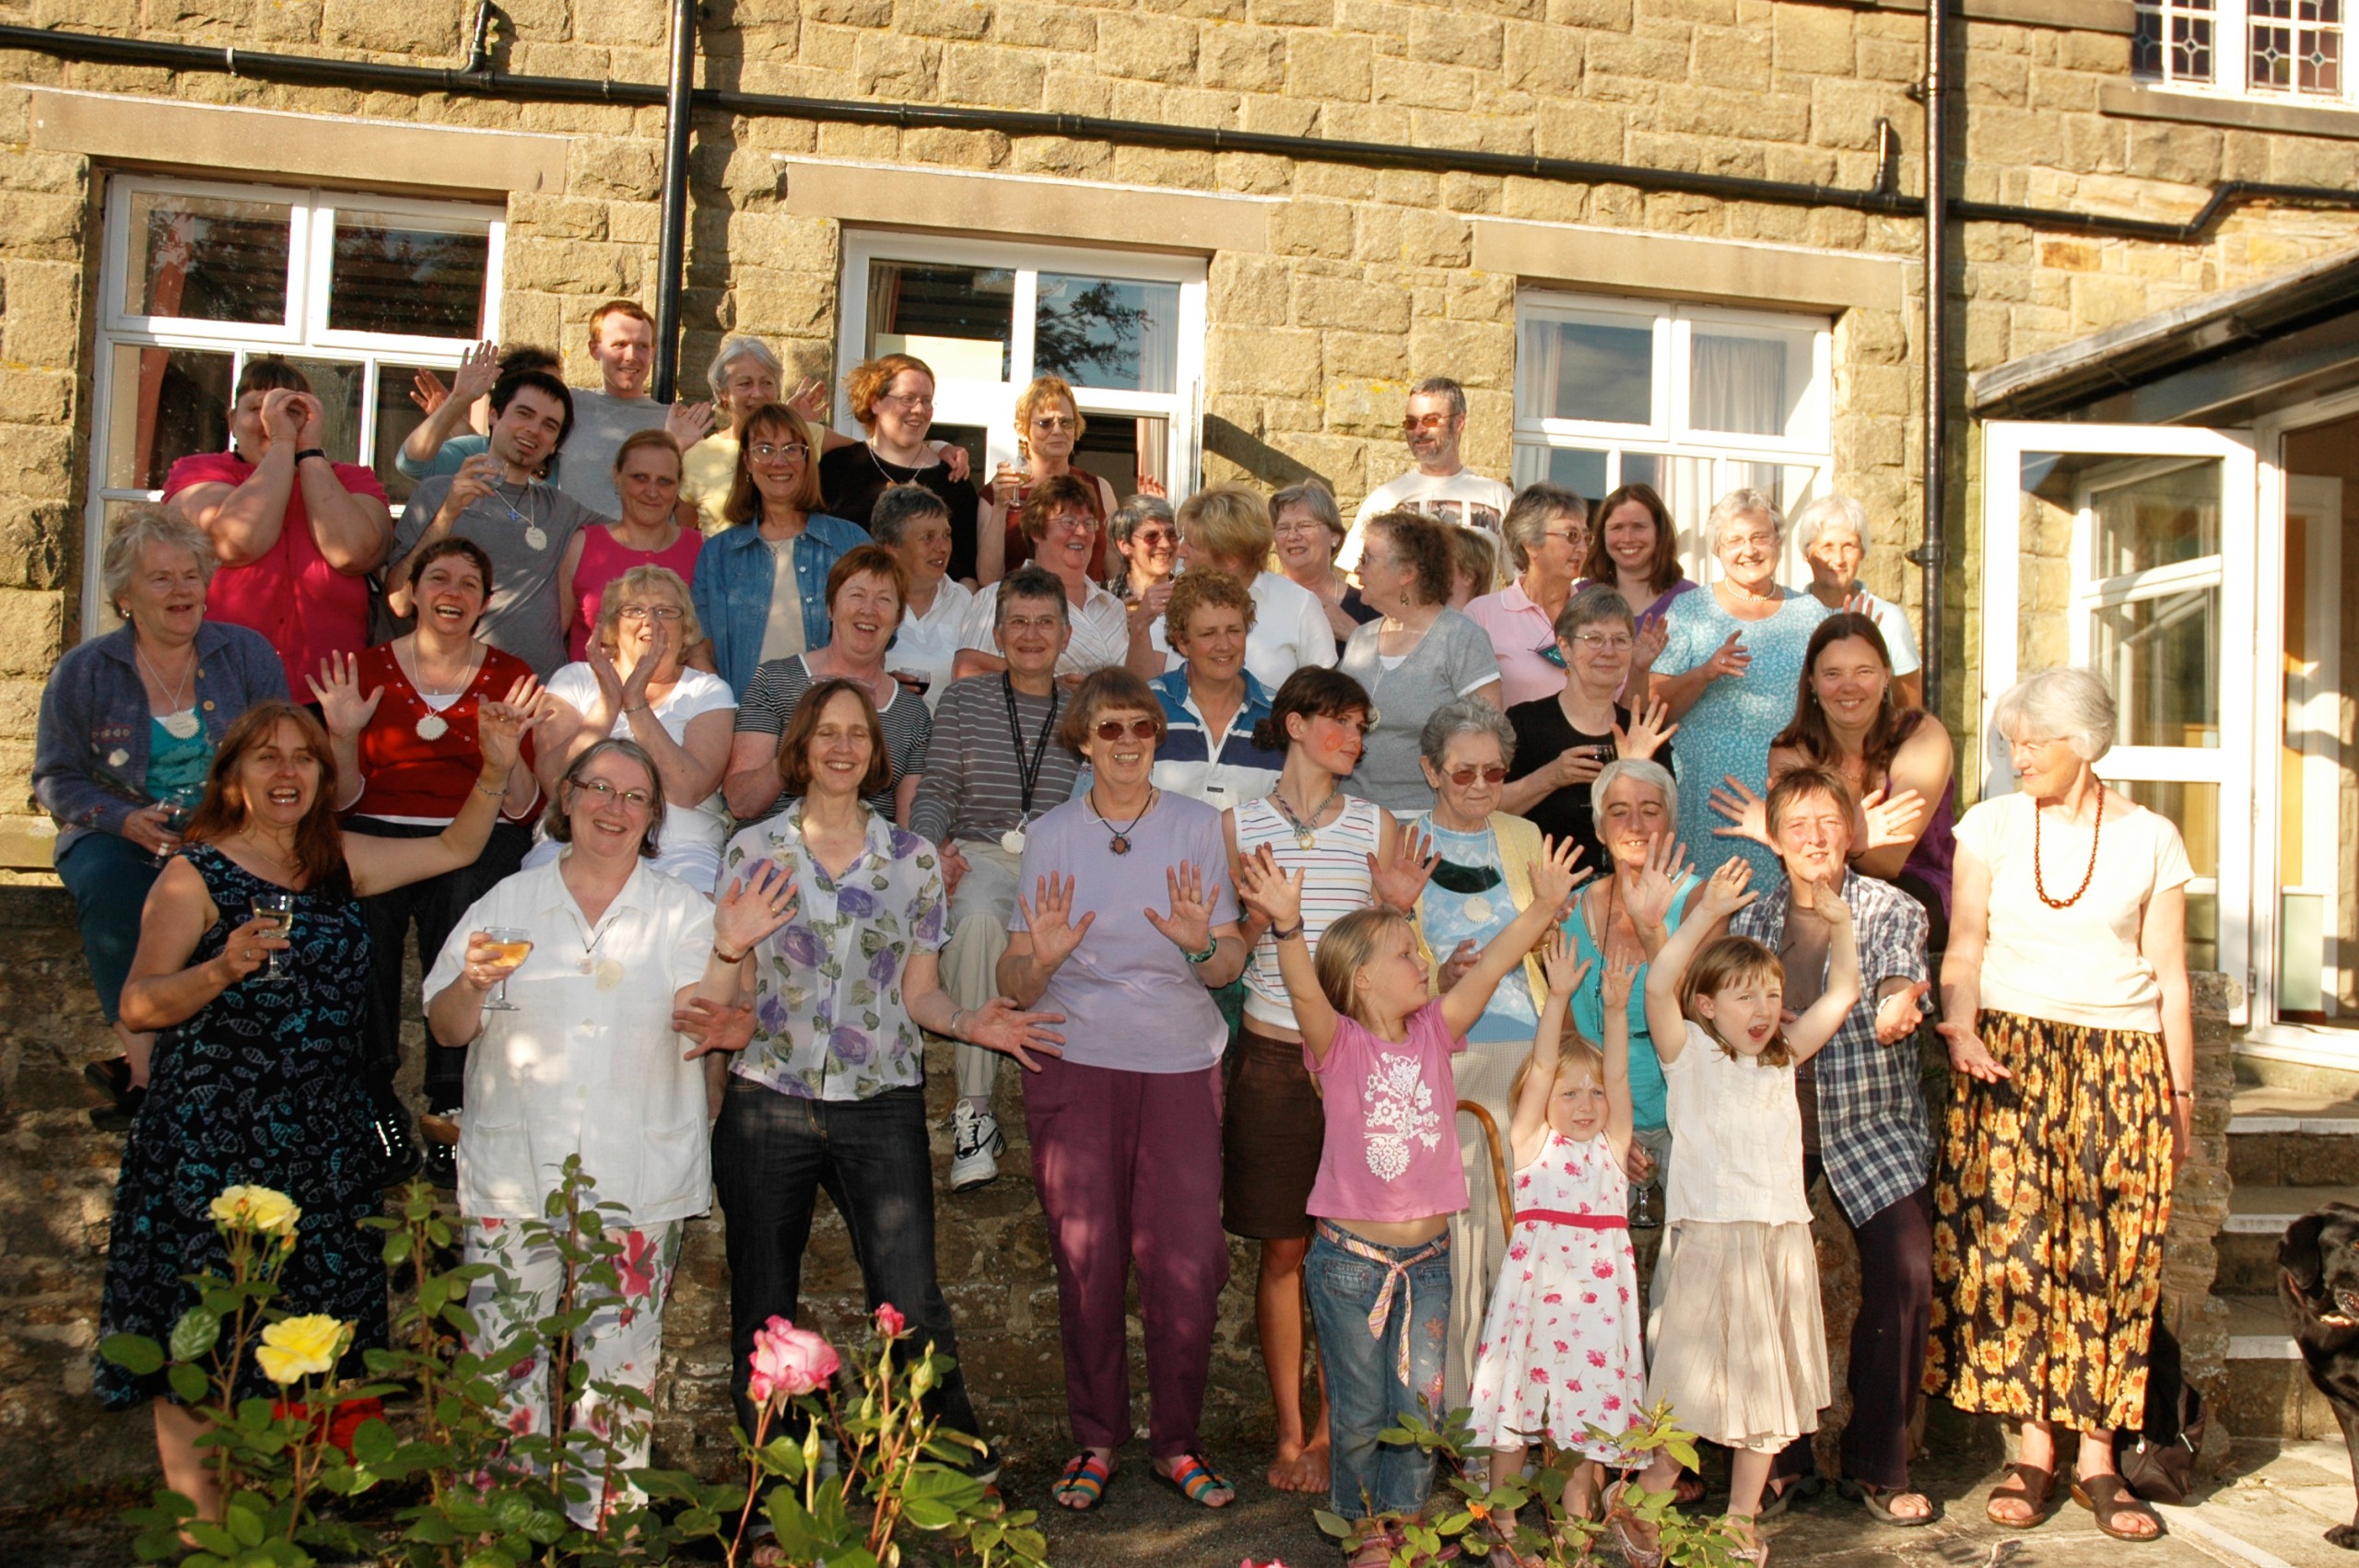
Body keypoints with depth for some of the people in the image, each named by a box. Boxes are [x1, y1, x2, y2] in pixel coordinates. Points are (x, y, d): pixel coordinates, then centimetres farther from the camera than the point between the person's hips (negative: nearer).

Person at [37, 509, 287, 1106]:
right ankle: (144, 1062, -30)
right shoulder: (83, 671, 5)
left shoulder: (247, 653, 6)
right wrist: (128, 821, -14)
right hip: (121, 837, 0)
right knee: (108, 884, -34)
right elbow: (55, 778, 5)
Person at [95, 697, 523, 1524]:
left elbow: (454, 849, 18)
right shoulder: (196, 875, -6)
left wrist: (496, 769, 6)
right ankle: (203, 1525, 12)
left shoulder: (341, 861, 11)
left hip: (323, 1138, 5)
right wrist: (223, 968, -27)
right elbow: (138, 1005, -10)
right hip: (212, 1140, -5)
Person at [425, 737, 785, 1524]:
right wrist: (473, 985, -14)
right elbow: (446, 1029, 6)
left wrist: (728, 952, -19)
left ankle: (603, 1523, 19)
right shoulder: (506, 904, 9)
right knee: (503, 1366, 2)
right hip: (514, 1173, 1)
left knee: (618, 1370, 4)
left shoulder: (683, 912, 6)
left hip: (638, 1184, -1)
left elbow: (696, 1030, -5)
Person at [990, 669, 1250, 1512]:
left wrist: (1202, 944, -17)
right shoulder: (1050, 836, 6)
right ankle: (1095, 1441, 19)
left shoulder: (1198, 826, 7)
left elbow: (1230, 965, 4)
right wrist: (1041, 959, -19)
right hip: (1075, 1063, 0)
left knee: (1190, 1261, -4)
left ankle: (1178, 1442, 15)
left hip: (1181, 1063, 0)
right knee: (1087, 1262, 1)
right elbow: (1012, 982, 3)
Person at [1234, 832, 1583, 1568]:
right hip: (1350, 1257, -4)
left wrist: (1543, 906, -9)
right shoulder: (1340, 1045, -11)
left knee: (1422, 1399, 9)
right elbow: (1306, 990, -30)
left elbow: (1489, 967, -3)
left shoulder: (1433, 1033, 3)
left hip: (1427, 1256, 4)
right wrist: (1287, 925, -46)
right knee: (1360, 1408, 9)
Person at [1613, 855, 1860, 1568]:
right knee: (1695, 1387, -1)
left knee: (1769, 1385, 11)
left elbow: (1841, 995, 17)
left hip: (1782, 1239, 6)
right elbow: (1658, 986, -18)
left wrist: (1840, 927, 6)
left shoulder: (1782, 1059, 14)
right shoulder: (1691, 1055, -1)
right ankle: (1642, 1504, 17)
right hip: (1710, 1237, -6)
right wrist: (1704, 916, -22)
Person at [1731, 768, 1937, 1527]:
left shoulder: (1891, 910, 0)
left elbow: (1901, 981, -17)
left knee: (1904, 1274, -13)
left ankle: (1878, 1463, 5)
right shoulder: (1750, 921, 7)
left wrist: (1896, 1007, -40)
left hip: (1872, 1124, -2)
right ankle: (1779, 1450, 16)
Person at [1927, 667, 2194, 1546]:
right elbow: (1963, 948, 3)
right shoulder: (1991, 825, 5)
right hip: (2010, 1053, 0)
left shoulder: (2149, 841, 4)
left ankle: (2097, 1456, 9)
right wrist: (1961, 1031, -15)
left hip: (2121, 1060, 0)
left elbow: (2170, 979, 7)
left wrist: (2181, 1092, 5)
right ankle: (2034, 1448, 4)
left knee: (2112, 1257, -1)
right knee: (2013, 1240, -6)